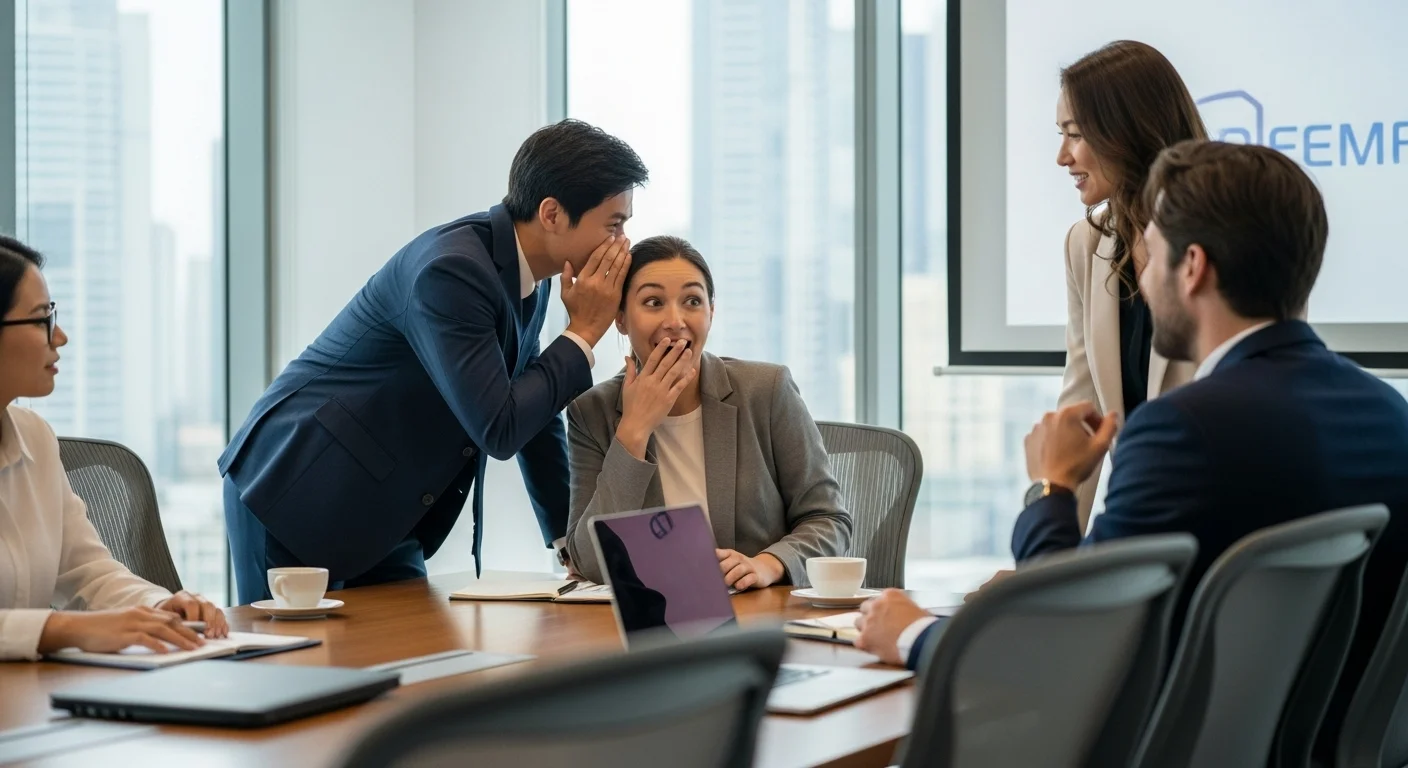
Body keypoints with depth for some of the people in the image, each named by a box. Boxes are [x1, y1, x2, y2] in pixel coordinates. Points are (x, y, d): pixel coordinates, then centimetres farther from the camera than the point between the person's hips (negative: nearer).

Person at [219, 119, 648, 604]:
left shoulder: (527, 273, 2)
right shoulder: (451, 271, -26)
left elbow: (533, 409, 15)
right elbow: (498, 429, -28)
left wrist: (569, 539, 15)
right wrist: (583, 333, -19)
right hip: (297, 500, -8)